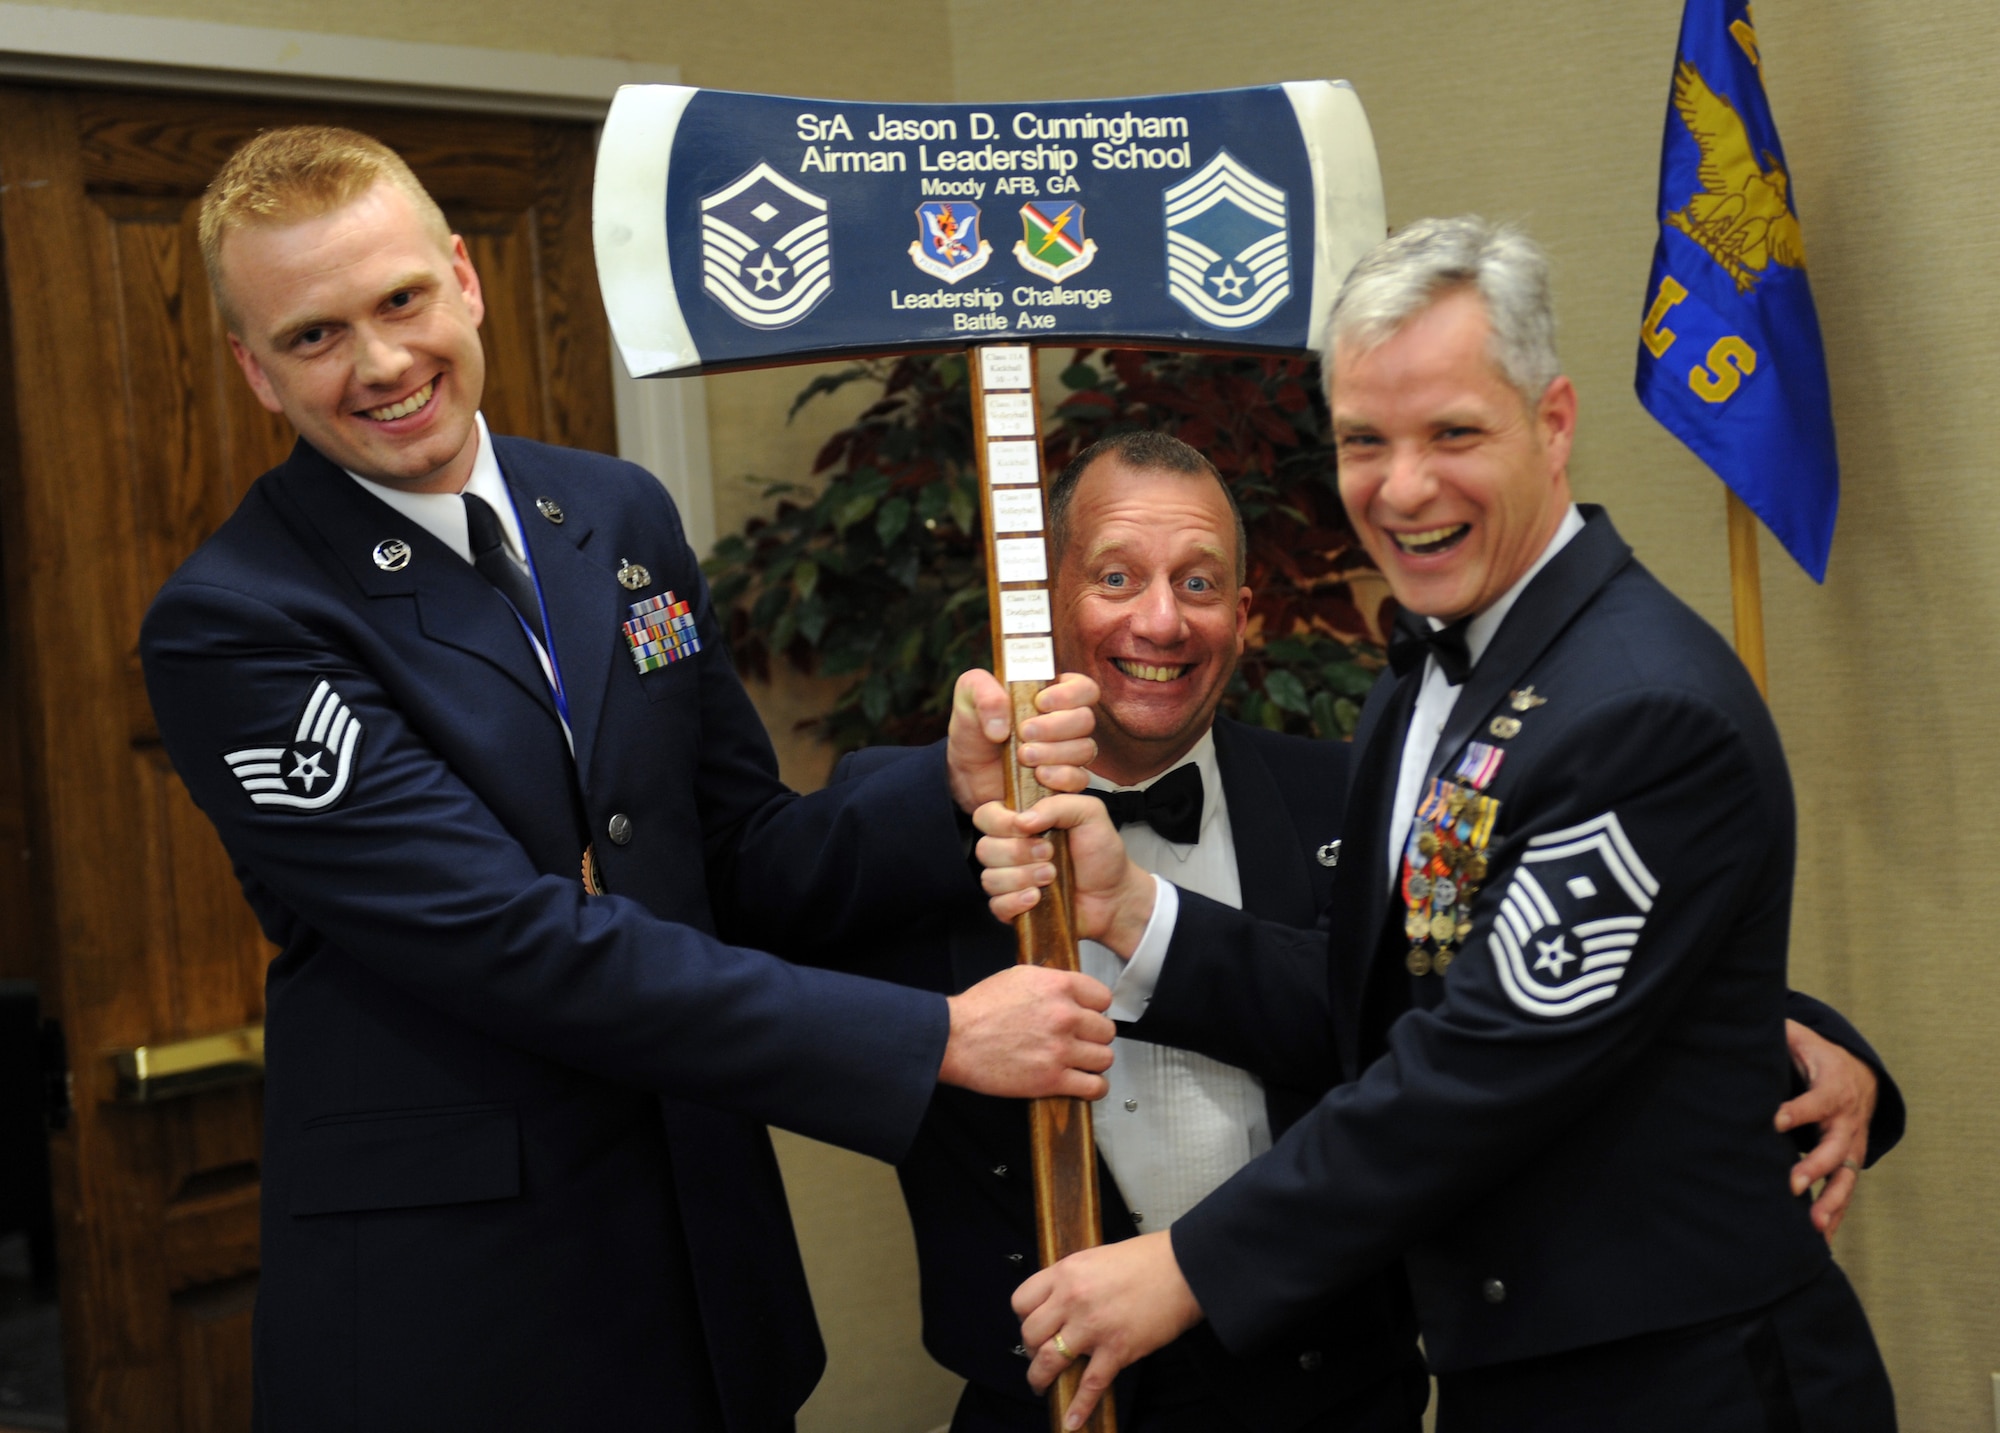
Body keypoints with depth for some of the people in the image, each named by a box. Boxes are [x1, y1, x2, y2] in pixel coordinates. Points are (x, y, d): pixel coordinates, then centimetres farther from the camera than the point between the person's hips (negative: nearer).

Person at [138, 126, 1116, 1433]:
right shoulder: (230, 626, -14)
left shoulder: (622, 515, 6)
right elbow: (522, 945, -20)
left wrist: (954, 788, -11)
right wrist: (936, 1038, -21)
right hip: (448, 1309, -5)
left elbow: (745, 867, 9)